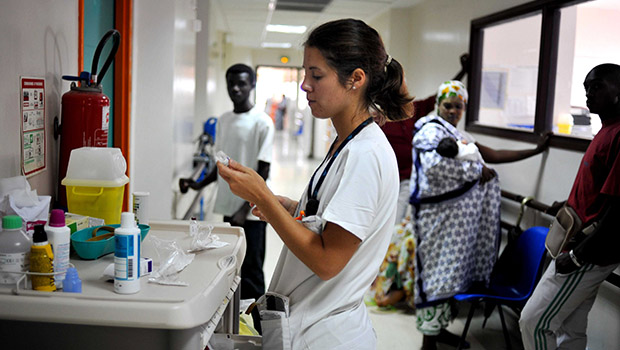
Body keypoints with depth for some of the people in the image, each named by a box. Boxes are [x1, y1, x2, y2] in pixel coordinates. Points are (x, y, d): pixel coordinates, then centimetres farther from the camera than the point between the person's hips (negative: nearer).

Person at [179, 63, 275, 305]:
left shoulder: (262, 122, -9)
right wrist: (199, 184, 6)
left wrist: (245, 208, -17)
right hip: (228, 206, 6)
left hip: (251, 211, -6)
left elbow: (263, 171, -12)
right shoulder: (223, 121, 10)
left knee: (250, 271, 0)